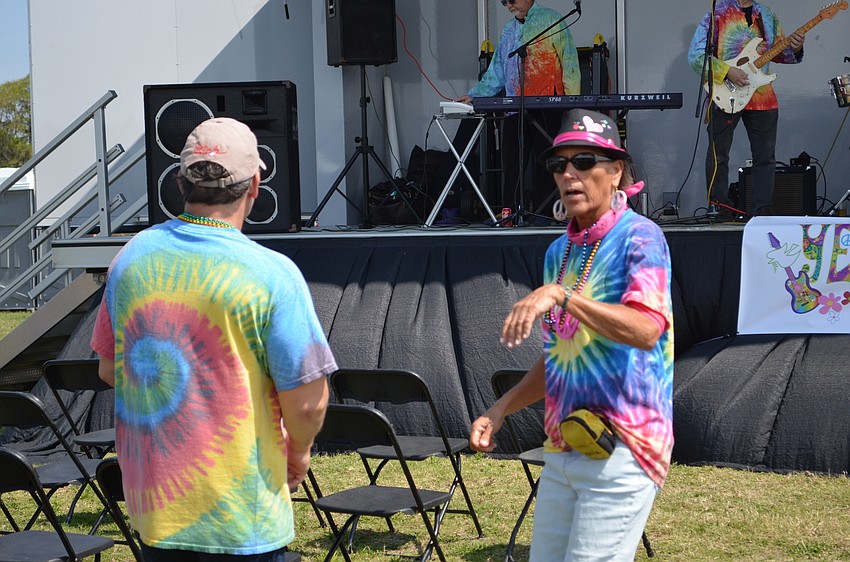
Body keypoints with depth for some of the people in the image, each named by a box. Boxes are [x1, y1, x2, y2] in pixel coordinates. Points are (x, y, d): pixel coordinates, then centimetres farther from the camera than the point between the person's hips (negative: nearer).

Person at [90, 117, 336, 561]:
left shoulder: (133, 257, -1)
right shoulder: (272, 274, -17)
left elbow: (109, 368, 10)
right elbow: (306, 402, -16)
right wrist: (298, 453, 5)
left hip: (151, 499, 5)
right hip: (240, 517, -5)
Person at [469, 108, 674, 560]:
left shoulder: (639, 237, -9)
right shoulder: (558, 252, 15)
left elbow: (646, 329, -27)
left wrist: (560, 295, -32)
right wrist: (501, 409, 13)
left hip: (621, 451, -8)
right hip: (561, 451, 8)